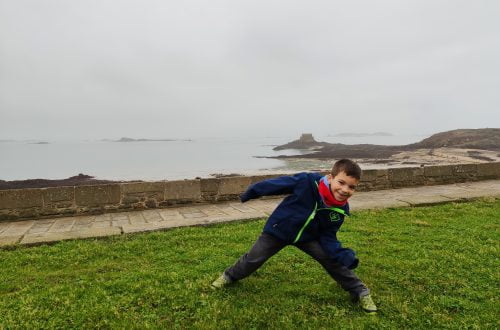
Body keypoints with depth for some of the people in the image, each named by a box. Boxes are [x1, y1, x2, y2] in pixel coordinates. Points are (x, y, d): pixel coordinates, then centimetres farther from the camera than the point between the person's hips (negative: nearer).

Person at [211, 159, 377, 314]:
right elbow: (276, 184, -23)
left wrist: (344, 255, -28)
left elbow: (328, 237, -11)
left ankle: (360, 292, 18)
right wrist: (250, 193, -11)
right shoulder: (307, 181, -34)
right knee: (253, 259, 7)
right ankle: (229, 276, 37)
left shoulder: (340, 210, -20)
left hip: (307, 236, 3)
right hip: (278, 230, -2)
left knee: (332, 259, -5)